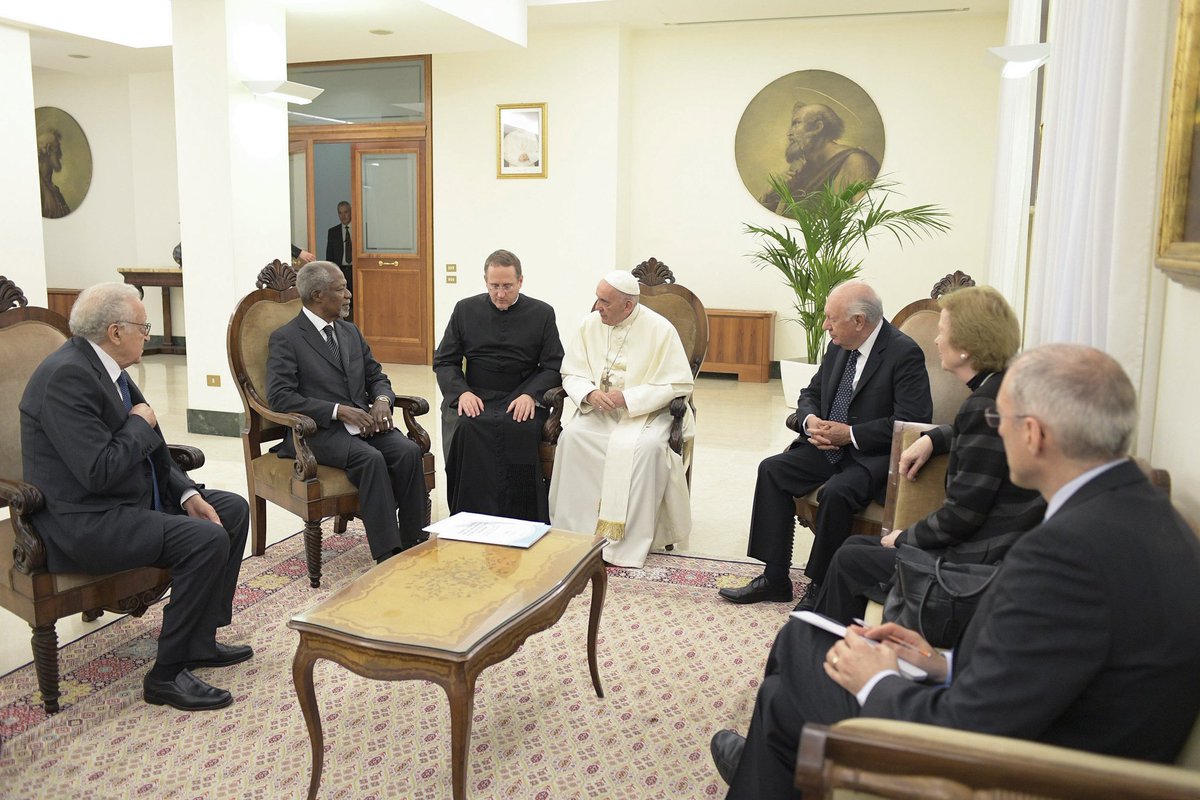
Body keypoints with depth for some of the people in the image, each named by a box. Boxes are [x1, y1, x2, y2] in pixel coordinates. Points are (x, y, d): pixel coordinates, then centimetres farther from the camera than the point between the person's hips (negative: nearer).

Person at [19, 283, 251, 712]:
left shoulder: (102, 365, 8)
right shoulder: (67, 375, -22)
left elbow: (148, 449, 13)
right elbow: (99, 471, -29)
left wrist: (187, 493, -1)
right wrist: (141, 423, -12)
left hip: (135, 497, 10)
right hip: (82, 523, -10)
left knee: (233, 510, 9)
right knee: (207, 540, -25)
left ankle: (199, 640, 15)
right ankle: (168, 675, -10)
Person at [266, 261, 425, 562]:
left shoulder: (350, 332, 18)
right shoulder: (285, 339, -2)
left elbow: (376, 376, 21)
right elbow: (279, 396, -12)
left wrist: (382, 399, -5)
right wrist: (339, 411, -20)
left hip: (363, 422, 6)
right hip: (318, 430, -6)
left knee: (409, 451, -23)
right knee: (370, 458, -33)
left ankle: (414, 544, -19)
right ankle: (388, 555, -29)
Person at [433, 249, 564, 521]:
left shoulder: (542, 313, 9)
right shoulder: (465, 310, 13)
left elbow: (554, 367, 6)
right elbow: (444, 361, 11)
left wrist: (530, 395, -13)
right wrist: (462, 392, -9)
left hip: (520, 400, -1)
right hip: (473, 398, 1)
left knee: (521, 430, -33)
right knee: (465, 429, -32)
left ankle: (522, 524, -21)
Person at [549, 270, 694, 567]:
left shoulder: (660, 329, -10)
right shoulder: (590, 325, 2)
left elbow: (679, 385, -11)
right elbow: (571, 374, 6)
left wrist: (628, 398, -21)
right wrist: (590, 394, -18)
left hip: (646, 410, -3)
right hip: (598, 409, 4)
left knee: (643, 446, -35)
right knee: (572, 437, -26)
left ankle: (628, 543, -26)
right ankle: (573, 529, -19)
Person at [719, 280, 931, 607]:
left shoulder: (905, 353, -15)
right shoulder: (839, 347, 7)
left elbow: (912, 420, -20)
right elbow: (810, 393, 17)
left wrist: (851, 434, -21)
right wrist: (810, 420, -6)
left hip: (876, 454, -7)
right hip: (830, 445, 8)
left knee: (836, 492, -33)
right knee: (772, 469, -10)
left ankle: (820, 588, -11)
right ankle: (775, 579, -5)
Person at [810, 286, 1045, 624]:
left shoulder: (985, 404, -25)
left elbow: (963, 512, -23)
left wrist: (904, 538, -7)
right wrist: (932, 438, 13)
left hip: (980, 563, -10)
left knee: (848, 561, 3)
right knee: (856, 546, 17)